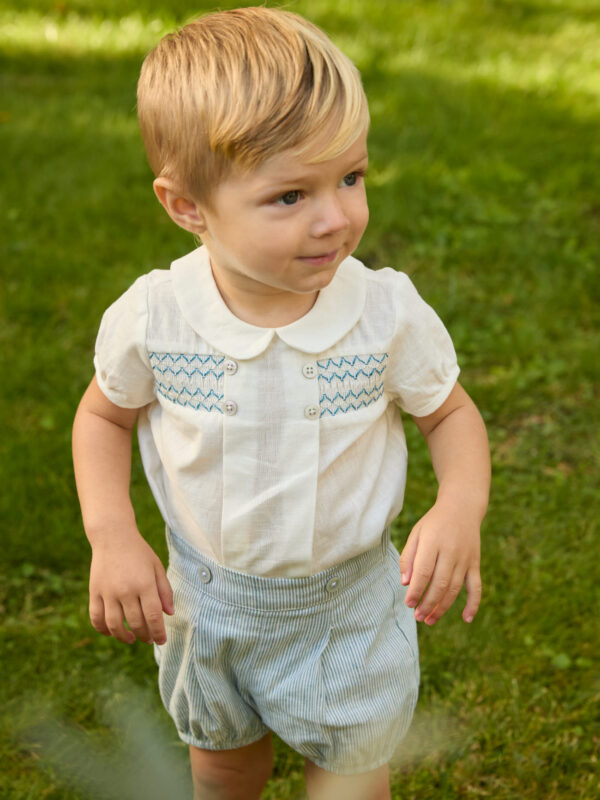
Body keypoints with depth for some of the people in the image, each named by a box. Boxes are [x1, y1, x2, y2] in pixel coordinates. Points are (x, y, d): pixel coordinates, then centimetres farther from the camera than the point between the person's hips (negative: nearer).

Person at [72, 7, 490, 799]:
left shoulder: (389, 312, -24)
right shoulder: (151, 318, -23)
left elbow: (451, 413, -8)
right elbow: (105, 415, -3)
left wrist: (461, 506, -28)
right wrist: (111, 534, -17)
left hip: (347, 605, -1)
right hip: (206, 600, 2)